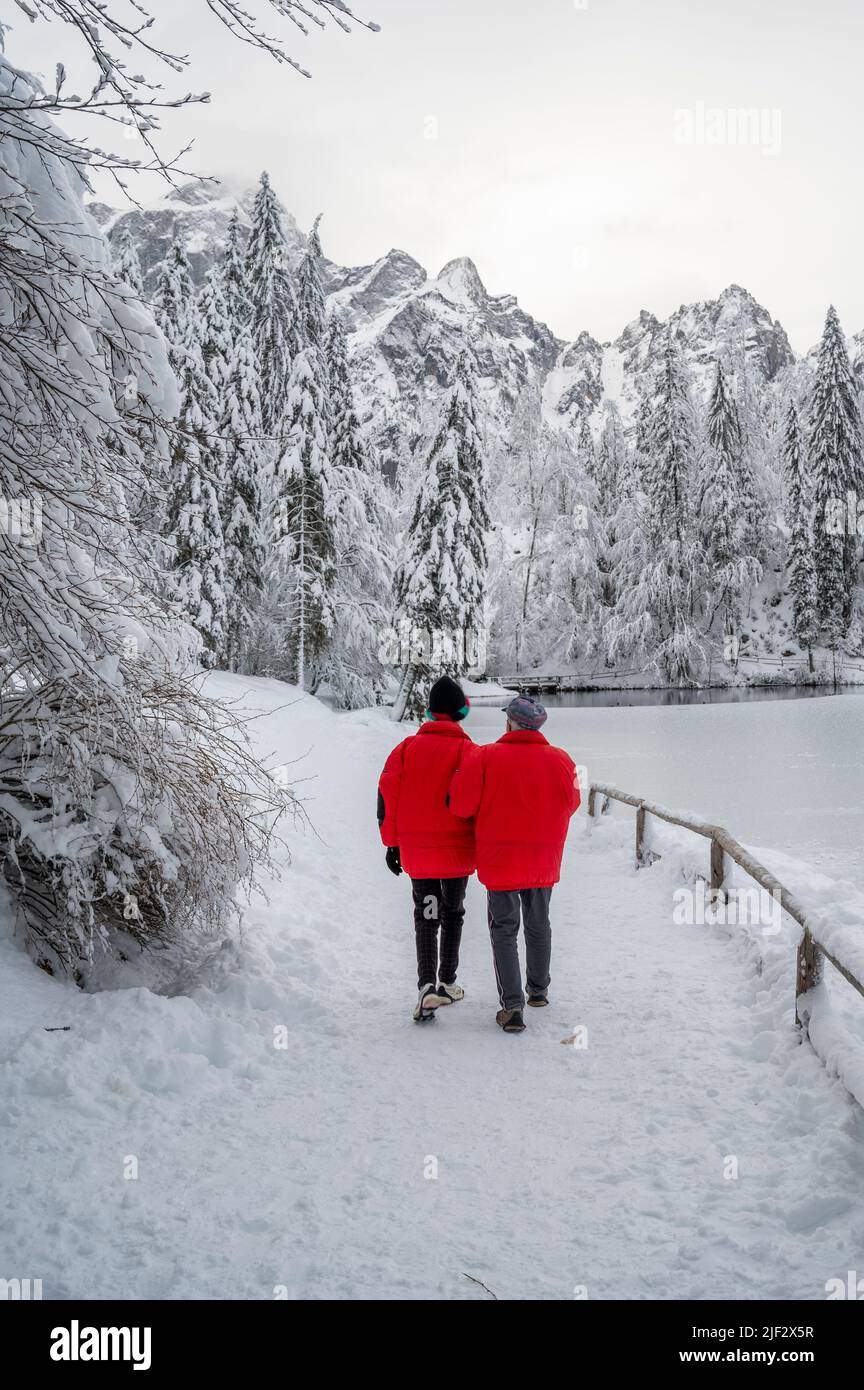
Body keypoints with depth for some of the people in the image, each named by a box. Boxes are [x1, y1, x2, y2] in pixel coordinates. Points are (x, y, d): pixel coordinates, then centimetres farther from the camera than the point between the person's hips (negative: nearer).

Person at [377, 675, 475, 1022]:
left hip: (416, 850, 2)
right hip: (457, 850, -2)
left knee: (425, 916, 6)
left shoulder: (407, 748, 1)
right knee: (453, 913, 16)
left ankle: (427, 985, -11)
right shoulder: (467, 750, -8)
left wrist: (392, 843, 7)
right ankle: (447, 982, 23)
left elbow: (386, 795, 0)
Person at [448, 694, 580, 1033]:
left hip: (499, 861, -3)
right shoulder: (561, 761, -5)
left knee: (504, 932, 6)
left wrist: (485, 818, 6)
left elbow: (460, 804, -15)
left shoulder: (485, 757, -15)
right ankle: (538, 990, 36)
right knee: (539, 926, 21)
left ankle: (512, 1006, -1)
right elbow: (571, 803, 8)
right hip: (544, 862, 3)